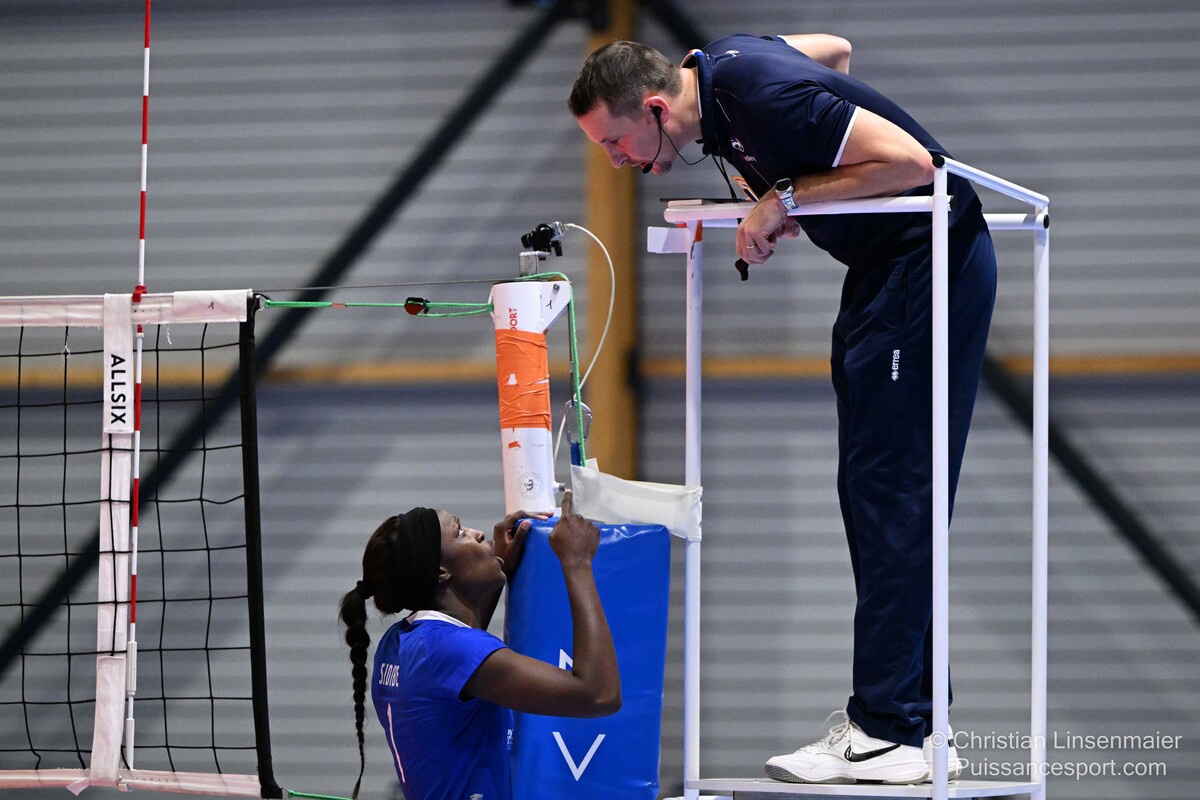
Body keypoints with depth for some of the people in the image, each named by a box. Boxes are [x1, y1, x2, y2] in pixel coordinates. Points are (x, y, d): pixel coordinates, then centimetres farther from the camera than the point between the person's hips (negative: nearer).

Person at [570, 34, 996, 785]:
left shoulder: (761, 99, -25)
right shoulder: (718, 65, 4)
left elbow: (909, 160, -26)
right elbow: (835, 49, 23)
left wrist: (788, 195, -18)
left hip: (929, 264, -10)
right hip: (885, 266, 10)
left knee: (892, 490, -11)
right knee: (872, 488, 10)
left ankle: (888, 735, -11)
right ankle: (914, 717, 13)